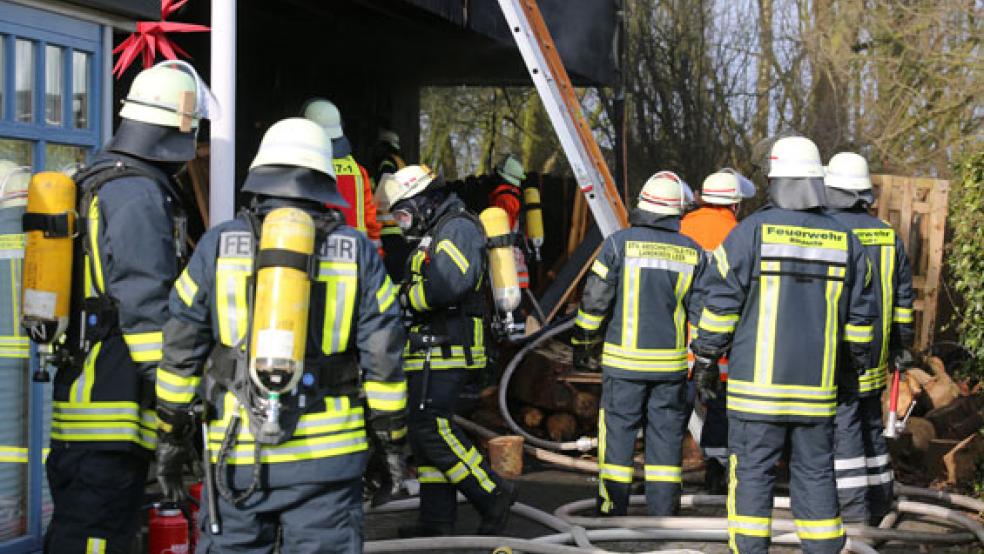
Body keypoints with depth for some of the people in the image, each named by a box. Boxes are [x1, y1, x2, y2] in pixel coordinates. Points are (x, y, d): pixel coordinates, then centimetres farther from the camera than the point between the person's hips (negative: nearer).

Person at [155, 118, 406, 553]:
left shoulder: (217, 246, 3)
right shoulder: (356, 252, 3)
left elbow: (180, 351, 4)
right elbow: (383, 358, 2)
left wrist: (172, 437, 12)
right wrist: (393, 442, 11)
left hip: (238, 454, 0)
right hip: (328, 452, 0)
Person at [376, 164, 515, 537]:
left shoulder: (457, 228, -9)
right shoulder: (434, 235, 25)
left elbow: (447, 283, -25)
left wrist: (404, 297, -12)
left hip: (446, 349, -11)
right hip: (431, 351, 11)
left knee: (430, 429, -16)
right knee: (428, 430, 10)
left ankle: (492, 495, -9)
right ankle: (436, 520, 13)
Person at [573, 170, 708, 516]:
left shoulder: (620, 243, -6)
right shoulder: (693, 253, 3)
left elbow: (595, 300, -5)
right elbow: (702, 310, 6)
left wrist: (582, 341, 7)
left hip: (625, 360, -2)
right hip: (671, 362, 2)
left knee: (618, 432, 4)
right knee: (666, 435, 9)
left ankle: (612, 511, 7)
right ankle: (663, 512, 11)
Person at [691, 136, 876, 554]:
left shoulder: (753, 231, -8)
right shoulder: (844, 241, 4)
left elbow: (720, 300, -7)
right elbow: (860, 315, 11)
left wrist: (706, 359, 1)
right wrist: (856, 362, 24)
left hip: (758, 381, -3)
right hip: (817, 387, 3)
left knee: (752, 471, 2)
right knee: (815, 472, 12)